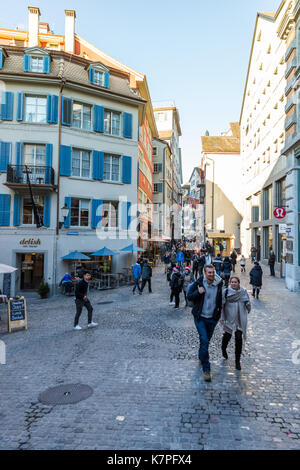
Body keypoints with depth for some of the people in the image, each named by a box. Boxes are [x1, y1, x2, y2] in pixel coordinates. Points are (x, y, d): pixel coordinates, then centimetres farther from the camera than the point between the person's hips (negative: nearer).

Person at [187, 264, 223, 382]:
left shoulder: (219, 284, -5)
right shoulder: (199, 283, -12)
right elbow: (189, 296, -6)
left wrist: (219, 307, 7)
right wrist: (198, 292, -22)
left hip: (212, 318, 3)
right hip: (200, 317, -3)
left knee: (206, 340, 18)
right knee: (204, 341, -11)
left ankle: (201, 357, 47)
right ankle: (206, 369, 0)